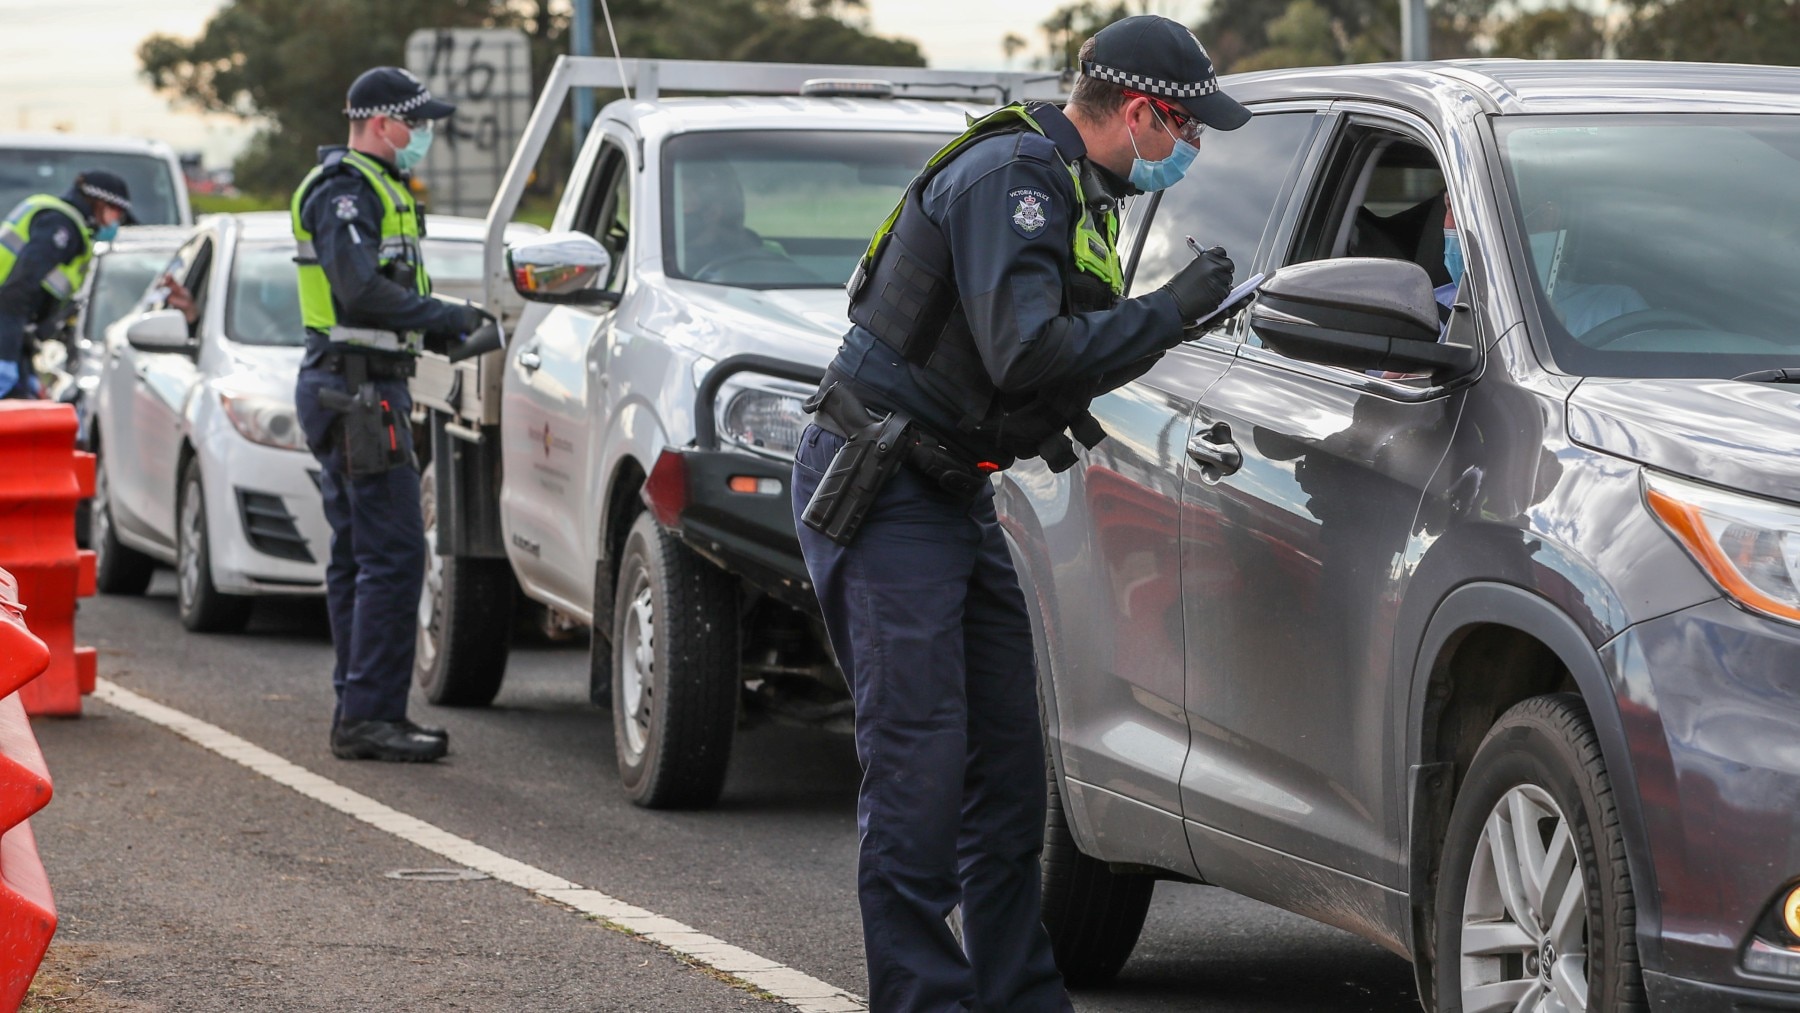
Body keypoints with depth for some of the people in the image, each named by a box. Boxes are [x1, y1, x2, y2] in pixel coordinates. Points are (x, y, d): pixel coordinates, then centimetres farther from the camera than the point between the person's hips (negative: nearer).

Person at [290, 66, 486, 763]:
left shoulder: (371, 189, 20)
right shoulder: (346, 191, -13)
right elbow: (363, 293, -24)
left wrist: (440, 326, 8)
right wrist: (449, 318, -16)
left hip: (352, 387, 11)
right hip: (358, 389, -11)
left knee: (358, 555, 12)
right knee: (392, 554, -12)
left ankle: (360, 711, 16)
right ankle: (368, 715, -13)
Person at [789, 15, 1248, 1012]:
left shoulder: (1074, 190, 13)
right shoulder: (1009, 178, -19)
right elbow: (1028, 355, -30)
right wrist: (1173, 308, -21)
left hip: (955, 491, 10)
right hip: (881, 494, -10)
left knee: (1005, 758, 9)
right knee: (919, 763, -11)